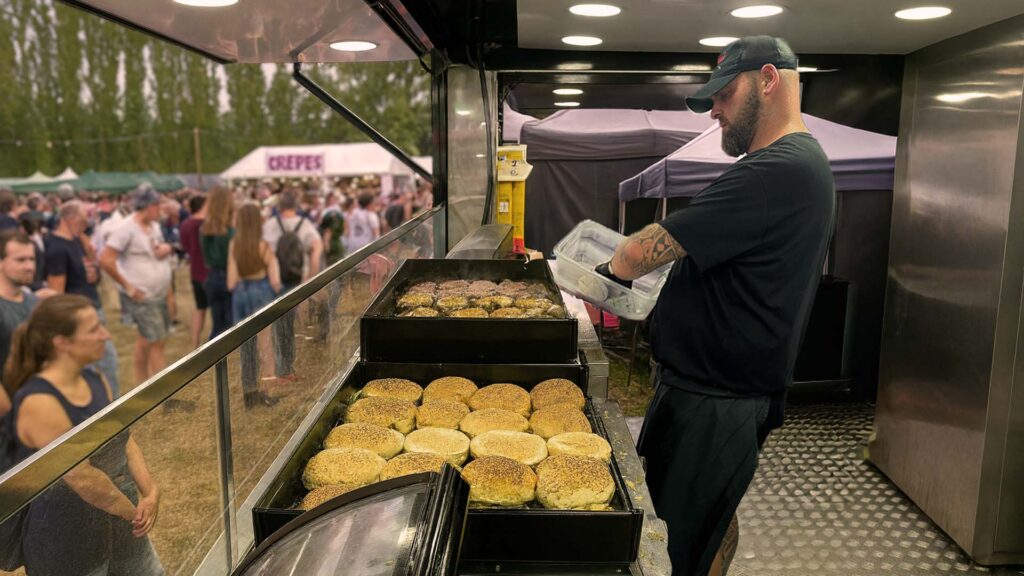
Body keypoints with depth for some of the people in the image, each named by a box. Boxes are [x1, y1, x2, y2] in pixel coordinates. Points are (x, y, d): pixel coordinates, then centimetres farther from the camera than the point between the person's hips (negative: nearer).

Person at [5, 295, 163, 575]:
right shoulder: (39, 403, -24)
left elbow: (125, 441, 4)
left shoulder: (96, 381, 0)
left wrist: (150, 493, -8)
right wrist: (135, 512, -14)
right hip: (67, 543, -7)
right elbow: (83, 478, -25)